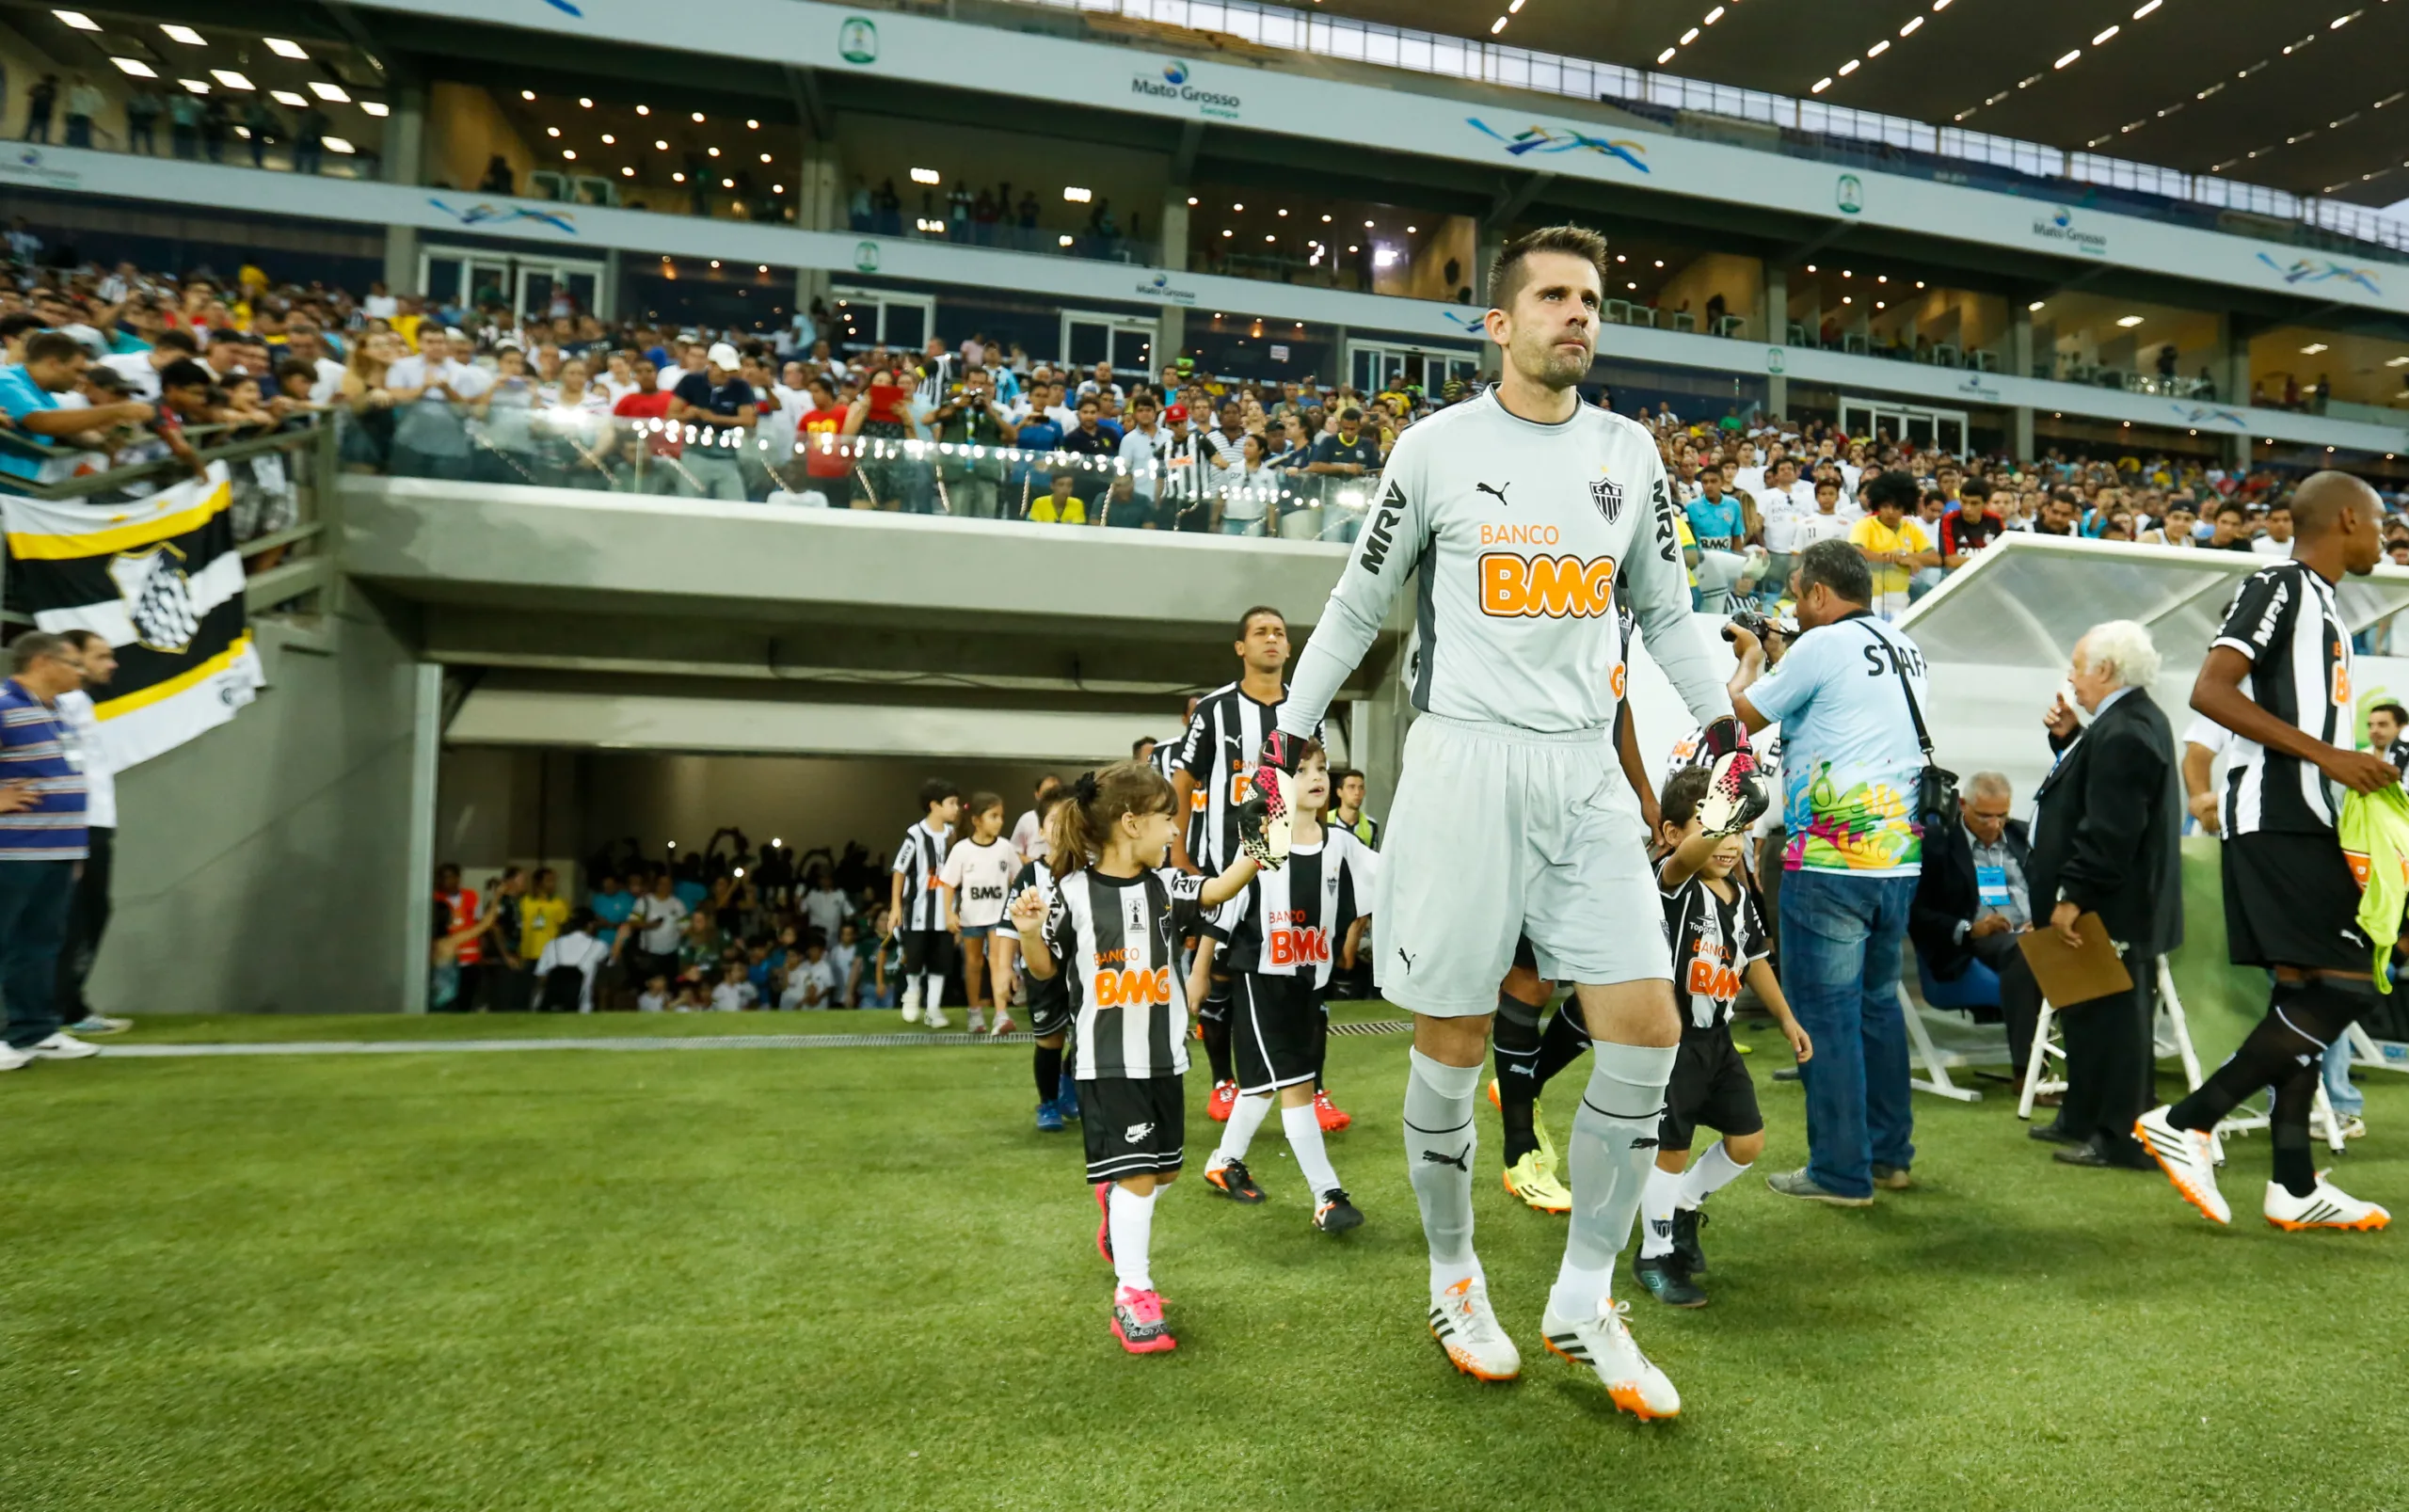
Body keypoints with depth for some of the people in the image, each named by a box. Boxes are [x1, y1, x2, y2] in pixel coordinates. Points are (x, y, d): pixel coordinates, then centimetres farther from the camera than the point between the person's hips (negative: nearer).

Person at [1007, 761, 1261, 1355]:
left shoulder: (1166, 884, 0)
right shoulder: (1074, 893, -10)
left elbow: (1217, 891, -16)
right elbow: (1046, 968, 0)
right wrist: (1030, 933, -20)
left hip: (1162, 1055, 5)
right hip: (1106, 1061, -5)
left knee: (1164, 1168, 17)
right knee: (1135, 1173, -6)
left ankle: (1118, 1209, 48)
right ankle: (1133, 1296, 8)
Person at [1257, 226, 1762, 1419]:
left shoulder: (1629, 452, 12)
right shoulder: (1437, 444, 1)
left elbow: (1665, 611, 20)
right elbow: (1358, 604, 8)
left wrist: (1723, 727, 10)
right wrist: (1288, 732, 6)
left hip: (1587, 773, 4)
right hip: (1463, 763, -4)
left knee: (1648, 1031, -1)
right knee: (1452, 1046, 3)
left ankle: (1583, 1298, 16)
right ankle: (1453, 1282, 25)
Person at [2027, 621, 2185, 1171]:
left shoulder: (2123, 733, -21)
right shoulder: (2134, 719, 14)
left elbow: (2109, 832, -25)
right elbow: (2092, 783, 20)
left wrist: (2072, 896, -22)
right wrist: (2068, 737, 8)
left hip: (2111, 910, -11)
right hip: (2116, 904, 11)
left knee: (2109, 1018, -3)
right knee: (2094, 1016, 18)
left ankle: (2122, 1139, 5)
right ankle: (2086, 1120, 28)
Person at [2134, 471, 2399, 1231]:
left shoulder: (2321, 601, 22)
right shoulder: (2279, 585, -7)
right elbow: (2211, 690, -20)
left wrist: (2360, 771, 16)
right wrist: (2326, 754, -21)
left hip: (2304, 822, 10)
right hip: (2277, 819, -10)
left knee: (2304, 993, 9)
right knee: (2346, 984, -13)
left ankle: (2294, 1184, 15)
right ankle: (2187, 1122, -9)